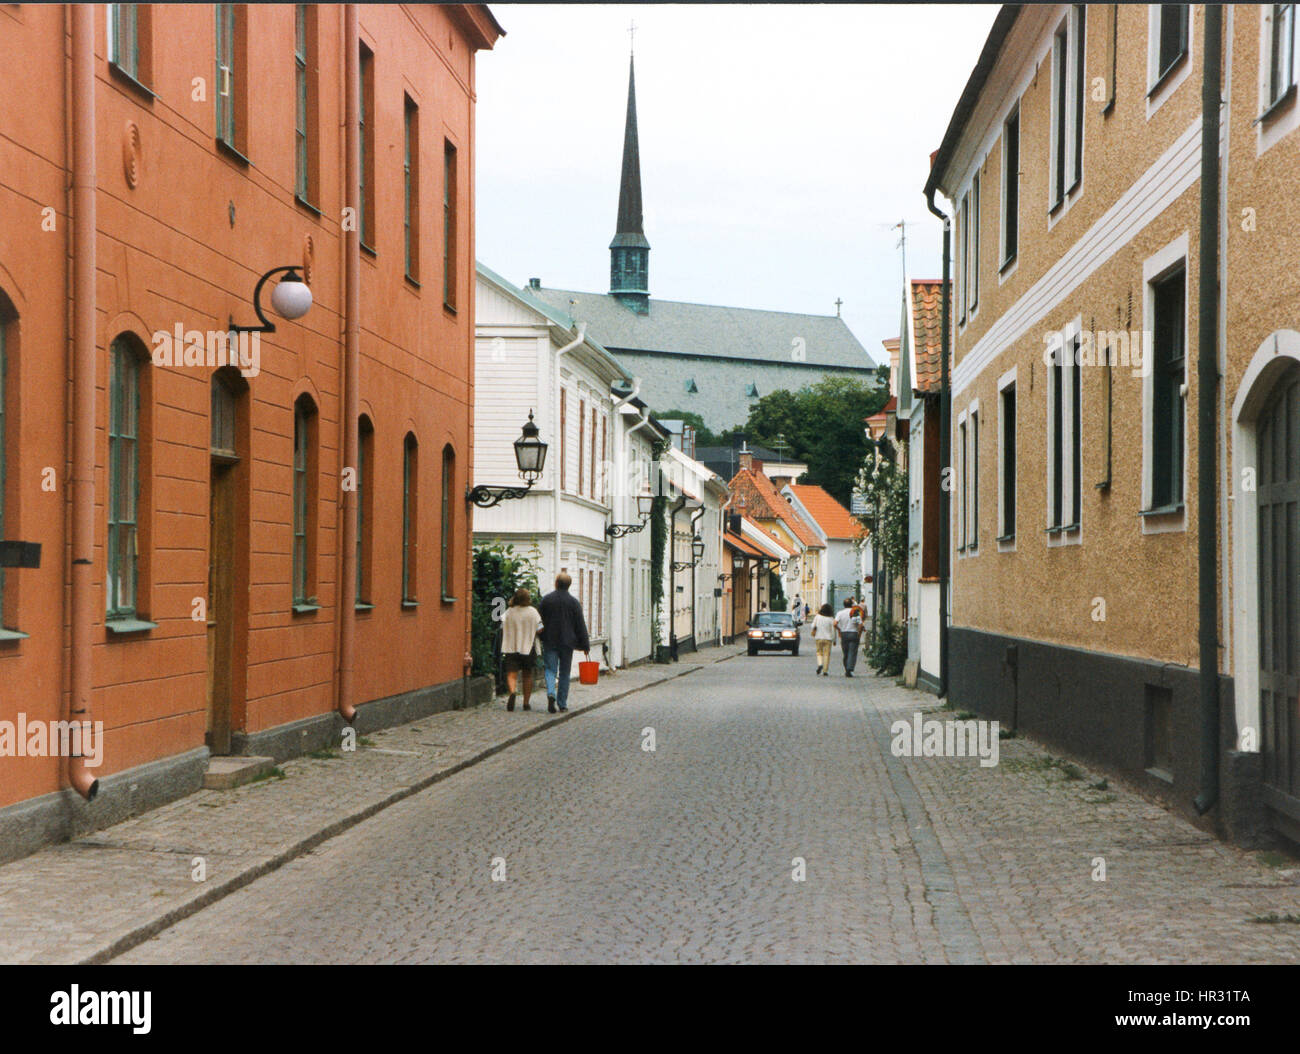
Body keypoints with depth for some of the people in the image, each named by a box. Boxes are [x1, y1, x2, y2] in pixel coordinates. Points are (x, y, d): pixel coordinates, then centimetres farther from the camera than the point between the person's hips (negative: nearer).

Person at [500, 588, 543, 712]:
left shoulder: (508, 612, 1)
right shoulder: (533, 612, -2)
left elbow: (503, 630, 2)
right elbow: (539, 629, -4)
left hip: (511, 648, 0)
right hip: (528, 648, 0)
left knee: (512, 674, -4)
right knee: (527, 676, 13)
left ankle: (512, 692, -34)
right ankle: (526, 703, 15)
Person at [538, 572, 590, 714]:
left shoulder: (546, 599, -1)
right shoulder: (574, 602, -3)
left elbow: (541, 621, 3)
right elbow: (580, 625, -2)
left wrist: (542, 637, 14)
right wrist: (585, 645, 3)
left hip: (549, 641, 0)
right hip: (567, 642, 0)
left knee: (550, 670, 4)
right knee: (564, 673, 8)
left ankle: (551, 693, -23)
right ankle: (562, 704, 10)